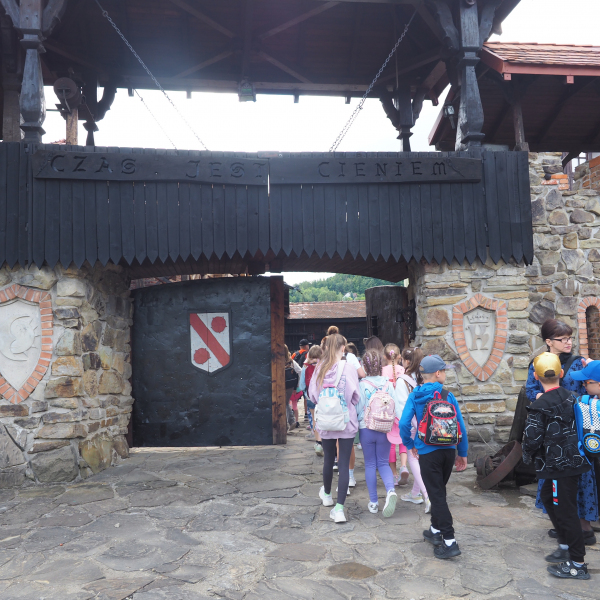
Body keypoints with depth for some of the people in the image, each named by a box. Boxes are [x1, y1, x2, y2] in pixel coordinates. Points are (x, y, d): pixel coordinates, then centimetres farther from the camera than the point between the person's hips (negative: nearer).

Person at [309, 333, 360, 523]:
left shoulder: (320, 368, -5)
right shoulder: (349, 368, -13)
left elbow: (312, 394, 1)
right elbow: (356, 396, -10)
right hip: (346, 422, -3)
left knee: (328, 460, 21)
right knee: (344, 464, 2)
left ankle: (327, 495, 43)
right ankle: (339, 508, -2)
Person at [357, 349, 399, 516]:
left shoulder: (361, 384, -10)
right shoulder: (388, 383, -4)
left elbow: (358, 408, -8)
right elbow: (396, 407, -3)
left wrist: (355, 426, 8)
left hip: (366, 429, -1)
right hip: (384, 429, 2)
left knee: (370, 464, 12)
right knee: (383, 463, 13)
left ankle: (373, 502, 16)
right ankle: (390, 491, -13)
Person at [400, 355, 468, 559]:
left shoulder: (415, 397, -6)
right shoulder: (448, 396, -4)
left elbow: (404, 423, -13)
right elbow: (460, 425, -3)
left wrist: (410, 444, 5)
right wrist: (462, 453, 8)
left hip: (428, 452, -3)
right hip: (449, 450, 3)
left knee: (437, 495, 1)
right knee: (439, 491, 21)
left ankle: (449, 542, -2)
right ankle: (435, 531, 34)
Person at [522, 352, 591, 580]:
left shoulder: (540, 406, -19)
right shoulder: (570, 397, 2)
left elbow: (532, 438, -17)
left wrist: (527, 456, 3)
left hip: (559, 465, -8)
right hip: (573, 459, 8)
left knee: (565, 510, 2)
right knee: (548, 498, 22)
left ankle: (577, 564, 12)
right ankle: (566, 545, 32)